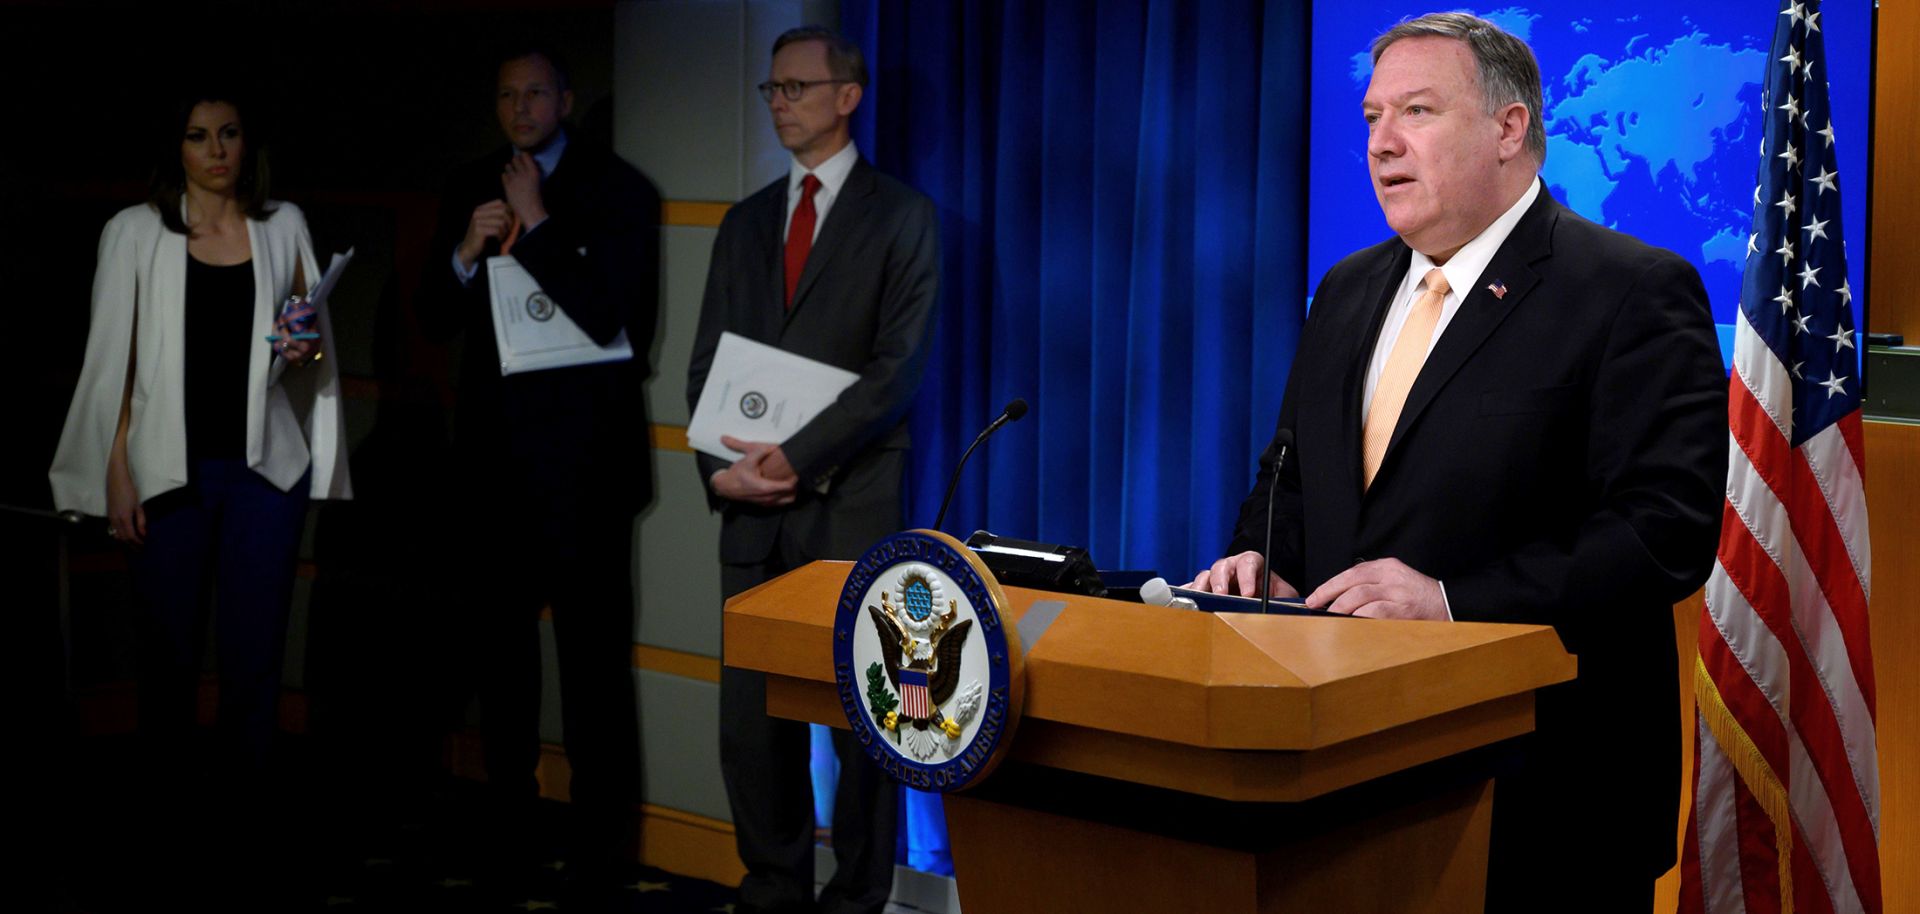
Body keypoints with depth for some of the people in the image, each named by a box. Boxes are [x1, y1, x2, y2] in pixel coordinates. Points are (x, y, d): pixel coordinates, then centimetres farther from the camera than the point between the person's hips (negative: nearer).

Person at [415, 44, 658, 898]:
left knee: (593, 651, 0)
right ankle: (507, 819, 27)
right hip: (494, 445, 5)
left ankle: (597, 845, 9)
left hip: (581, 450, -5)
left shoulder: (616, 189, -6)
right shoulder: (470, 188, 9)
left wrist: (536, 224, -17)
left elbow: (606, 311, -18)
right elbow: (435, 316, 7)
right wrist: (466, 251, -10)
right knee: (498, 639, 14)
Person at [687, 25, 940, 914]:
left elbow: (897, 367, -9)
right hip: (754, 508, 5)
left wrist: (797, 458, -16)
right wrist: (722, 467, -4)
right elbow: (708, 362, 13)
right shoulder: (746, 222, 16)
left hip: (852, 505, -5)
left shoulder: (900, 215, 0)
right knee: (752, 714, 6)